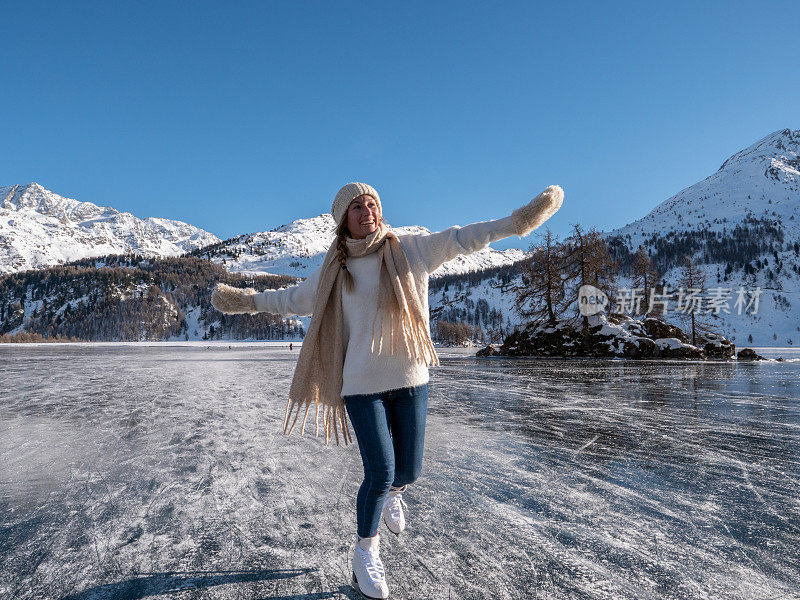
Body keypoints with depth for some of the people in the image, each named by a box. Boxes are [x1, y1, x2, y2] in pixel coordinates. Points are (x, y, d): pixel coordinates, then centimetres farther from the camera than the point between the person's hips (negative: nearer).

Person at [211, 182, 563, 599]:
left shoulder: (410, 250, 1)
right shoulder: (334, 272, 4)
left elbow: (460, 239, -4)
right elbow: (293, 299, 18)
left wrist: (519, 220, -10)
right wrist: (246, 300, 21)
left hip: (410, 379, 1)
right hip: (361, 384, -1)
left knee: (408, 471, 9)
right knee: (379, 474, -5)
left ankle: (393, 493, 49)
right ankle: (365, 553, 23)